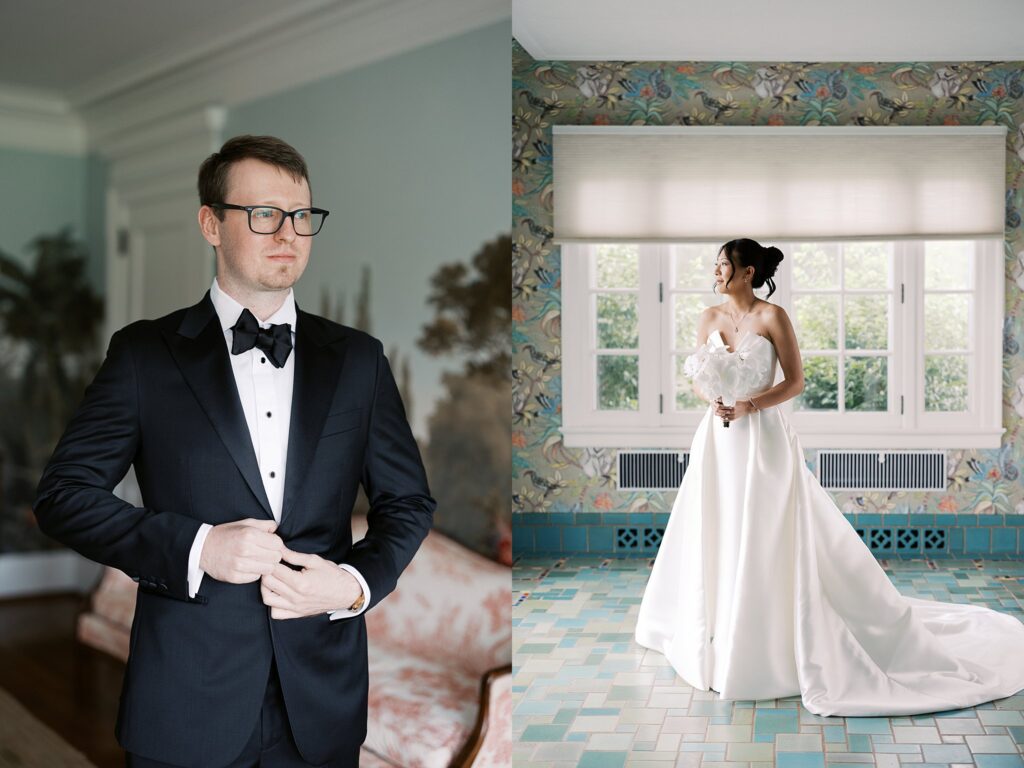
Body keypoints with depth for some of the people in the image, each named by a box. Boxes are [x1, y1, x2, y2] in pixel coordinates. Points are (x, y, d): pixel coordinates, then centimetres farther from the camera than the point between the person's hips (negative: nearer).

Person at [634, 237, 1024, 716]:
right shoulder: (709, 318, 8)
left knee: (766, 545, -2)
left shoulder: (772, 317, -8)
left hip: (762, 442, -5)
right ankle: (716, 641, 27)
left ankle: (771, 649, 10)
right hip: (717, 443, 6)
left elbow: (795, 382, -7)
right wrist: (711, 401, -9)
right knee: (712, 543, 11)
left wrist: (749, 405, -18)